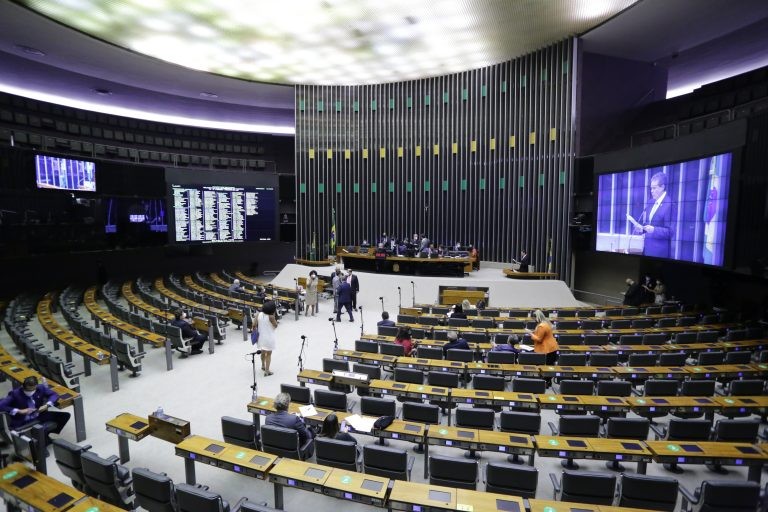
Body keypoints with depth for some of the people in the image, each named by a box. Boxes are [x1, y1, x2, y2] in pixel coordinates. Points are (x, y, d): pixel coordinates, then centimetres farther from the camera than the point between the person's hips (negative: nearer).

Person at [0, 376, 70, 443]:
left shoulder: (40, 388, -7)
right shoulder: (15, 393, -15)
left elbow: (54, 394, 3)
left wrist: (47, 405, -16)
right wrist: (19, 411, -25)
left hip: (40, 416, 5)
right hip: (23, 422, -5)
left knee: (65, 416, -8)